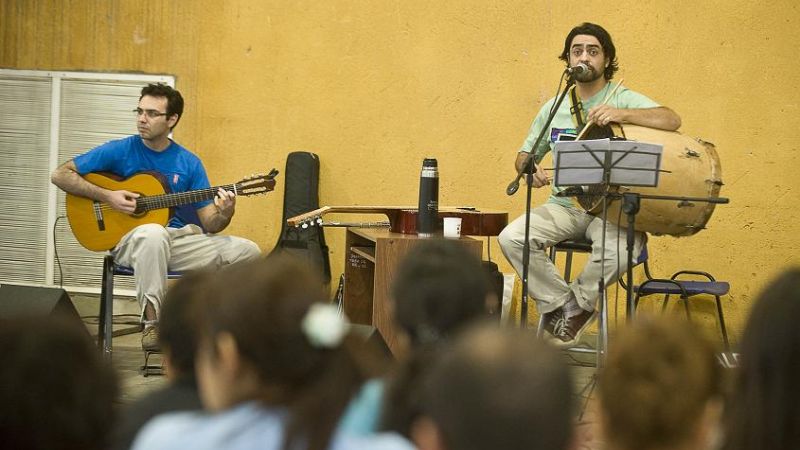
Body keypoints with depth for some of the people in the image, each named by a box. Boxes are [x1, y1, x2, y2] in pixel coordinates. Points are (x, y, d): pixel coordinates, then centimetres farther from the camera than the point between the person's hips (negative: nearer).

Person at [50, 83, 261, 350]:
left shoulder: (189, 163, 8)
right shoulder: (120, 152, -1)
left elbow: (209, 223, 6)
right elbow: (60, 175, -3)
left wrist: (223, 215, -18)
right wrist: (107, 196, -13)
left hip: (174, 241, 4)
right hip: (128, 241, -4)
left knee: (247, 252, -13)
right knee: (153, 233, -41)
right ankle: (153, 323, -31)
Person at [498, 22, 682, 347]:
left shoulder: (624, 100, -1)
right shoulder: (554, 108, 13)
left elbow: (672, 121, -17)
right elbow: (525, 154, 20)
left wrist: (619, 114, -30)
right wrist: (529, 167, -6)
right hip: (565, 206, 4)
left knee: (619, 251, -36)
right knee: (512, 237, -23)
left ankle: (577, 305, -4)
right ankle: (559, 305, -4)